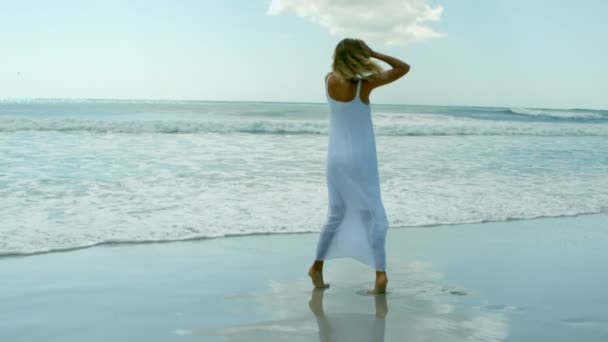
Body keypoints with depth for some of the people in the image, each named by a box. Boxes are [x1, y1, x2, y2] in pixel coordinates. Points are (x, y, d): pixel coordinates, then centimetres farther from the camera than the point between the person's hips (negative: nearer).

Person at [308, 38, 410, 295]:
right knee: (372, 215, 1)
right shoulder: (365, 84, -14)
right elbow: (404, 68, -6)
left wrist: (359, 53, 8)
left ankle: (317, 266, 23)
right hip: (360, 159, -4)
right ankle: (380, 272, -10)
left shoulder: (329, 81, -3)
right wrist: (374, 54, -6)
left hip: (336, 158, 5)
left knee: (336, 215, 19)